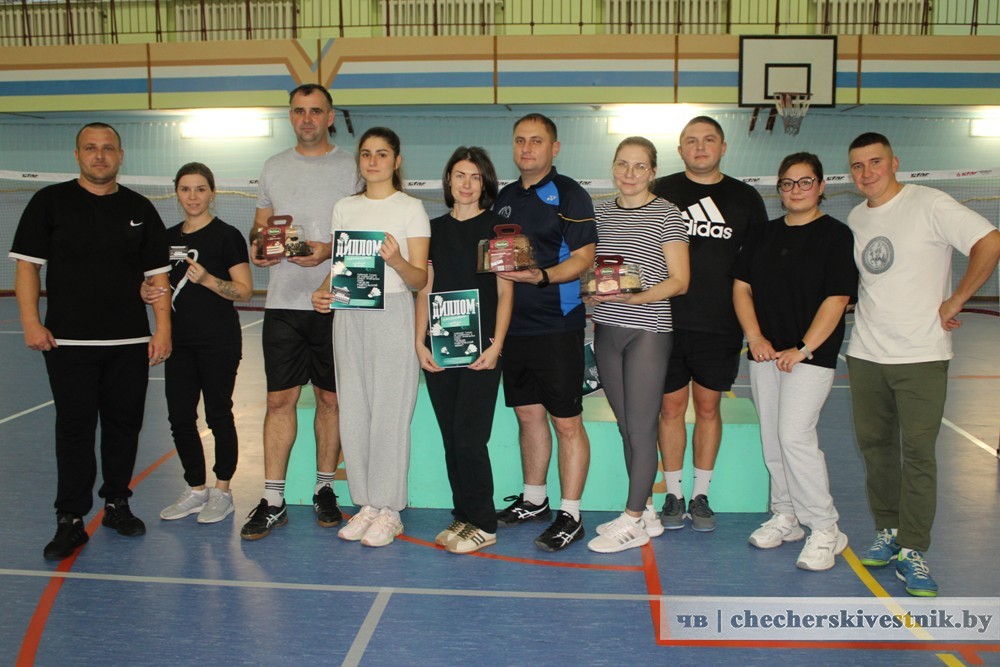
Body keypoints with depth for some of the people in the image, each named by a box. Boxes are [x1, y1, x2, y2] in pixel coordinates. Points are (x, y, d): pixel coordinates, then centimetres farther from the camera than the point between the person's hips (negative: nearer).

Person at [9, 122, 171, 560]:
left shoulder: (139, 209, 9)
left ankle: (116, 504, 24)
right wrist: (31, 321, -8)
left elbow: (157, 274, 8)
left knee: (124, 425, 8)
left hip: (130, 342, 2)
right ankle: (70, 521, 8)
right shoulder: (50, 202, 4)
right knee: (74, 429, 0)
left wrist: (163, 330, 0)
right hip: (68, 341, -2)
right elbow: (27, 264, 2)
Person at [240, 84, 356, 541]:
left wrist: (329, 250, -17)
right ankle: (273, 500, 8)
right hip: (283, 302, 2)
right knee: (280, 399, 2)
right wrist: (258, 246, -3)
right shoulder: (274, 168, 14)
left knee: (331, 399, 6)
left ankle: (325, 488, 20)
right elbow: (259, 226, 20)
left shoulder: (351, 168, 3)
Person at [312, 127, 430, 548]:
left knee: (389, 411, -3)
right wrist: (323, 292, -4)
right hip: (349, 316, 5)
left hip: (392, 314, -4)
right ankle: (366, 504, 18)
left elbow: (420, 279, -5)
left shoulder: (411, 208, 0)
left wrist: (397, 261, -25)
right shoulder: (345, 208, 13)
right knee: (353, 410, 6)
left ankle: (389, 509, 9)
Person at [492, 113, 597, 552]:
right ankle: (534, 500, 30)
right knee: (528, 414, 16)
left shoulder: (568, 195, -5)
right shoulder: (504, 198, 16)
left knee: (566, 422, -2)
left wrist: (542, 276, -27)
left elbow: (584, 258, -13)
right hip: (514, 325, 7)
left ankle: (569, 515, 7)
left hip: (557, 326, -7)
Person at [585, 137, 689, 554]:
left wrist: (635, 296, -22)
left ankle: (633, 521, 7)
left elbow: (679, 280, -8)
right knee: (626, 426, 10)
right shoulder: (601, 213, 12)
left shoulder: (666, 215, -3)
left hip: (648, 331, -5)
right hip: (606, 329, 5)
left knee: (641, 427, -2)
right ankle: (645, 513, 21)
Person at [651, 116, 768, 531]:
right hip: (667, 322, 0)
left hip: (720, 326, 1)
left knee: (708, 406, 9)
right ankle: (674, 496, 18)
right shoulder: (660, 193, 5)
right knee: (671, 407, 5)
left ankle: (701, 496, 21)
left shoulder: (745, 198, 8)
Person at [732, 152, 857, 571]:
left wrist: (802, 349, -14)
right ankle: (785, 517, 24)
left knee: (795, 435, -13)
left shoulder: (836, 235, -3)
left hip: (810, 355, -5)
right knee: (772, 440, 9)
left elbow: (836, 299, -9)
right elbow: (741, 287, 9)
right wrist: (755, 338, -4)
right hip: (764, 353, 6)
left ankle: (824, 529, 0)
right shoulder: (762, 235, 13)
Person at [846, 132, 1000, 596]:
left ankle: (911, 551, 3)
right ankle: (888, 532, 24)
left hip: (921, 355, -6)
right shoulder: (855, 219, 11)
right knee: (874, 447, 10)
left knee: (917, 453, -5)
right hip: (865, 353, 6)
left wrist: (954, 301, -13)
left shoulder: (930, 204, -9)